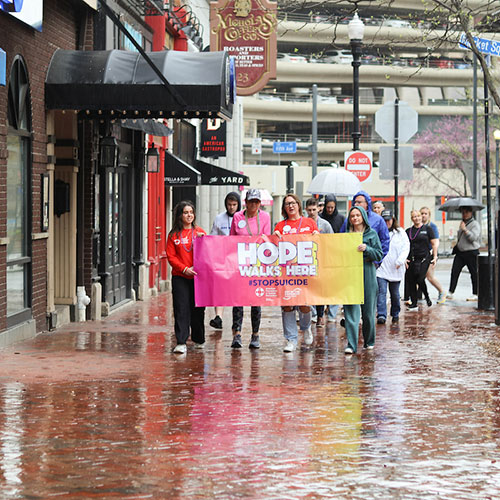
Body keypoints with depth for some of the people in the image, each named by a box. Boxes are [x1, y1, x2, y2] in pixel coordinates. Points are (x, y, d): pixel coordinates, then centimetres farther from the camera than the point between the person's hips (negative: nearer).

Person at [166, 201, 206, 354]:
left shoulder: (199, 232, 9)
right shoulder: (174, 235, 5)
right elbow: (171, 257, 0)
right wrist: (184, 269, -13)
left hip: (198, 276, 1)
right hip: (180, 277, -1)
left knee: (197, 309, 7)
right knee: (181, 310, -7)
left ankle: (199, 340, 23)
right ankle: (181, 343, -9)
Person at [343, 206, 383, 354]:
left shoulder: (372, 234, 5)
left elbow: (379, 254, 0)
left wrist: (366, 249, -15)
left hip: (367, 274, -1)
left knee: (368, 309, 5)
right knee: (350, 309, -8)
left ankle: (369, 341, 21)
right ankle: (351, 344, -12)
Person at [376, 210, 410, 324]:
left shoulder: (400, 232, 6)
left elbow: (406, 247, 2)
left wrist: (400, 261, -10)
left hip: (396, 269, 2)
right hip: (381, 268, -2)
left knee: (395, 293, 11)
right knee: (381, 292, -13)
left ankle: (395, 314, 28)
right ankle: (381, 315, -17)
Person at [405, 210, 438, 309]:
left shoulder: (427, 229, 5)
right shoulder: (408, 231, 13)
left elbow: (434, 244, 5)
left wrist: (435, 257, -2)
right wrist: (404, 258, 3)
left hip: (424, 258, -3)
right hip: (411, 259, 4)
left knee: (420, 279, -14)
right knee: (411, 282, 1)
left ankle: (427, 297, 13)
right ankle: (413, 303, 10)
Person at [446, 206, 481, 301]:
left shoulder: (475, 224, -8)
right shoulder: (462, 223, 16)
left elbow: (473, 237, -20)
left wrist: (465, 230, -24)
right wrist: (457, 245, 18)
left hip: (471, 252, -7)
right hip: (460, 252, 7)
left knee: (474, 274, 2)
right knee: (454, 271, -3)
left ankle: (475, 294, 9)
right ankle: (450, 292, -3)